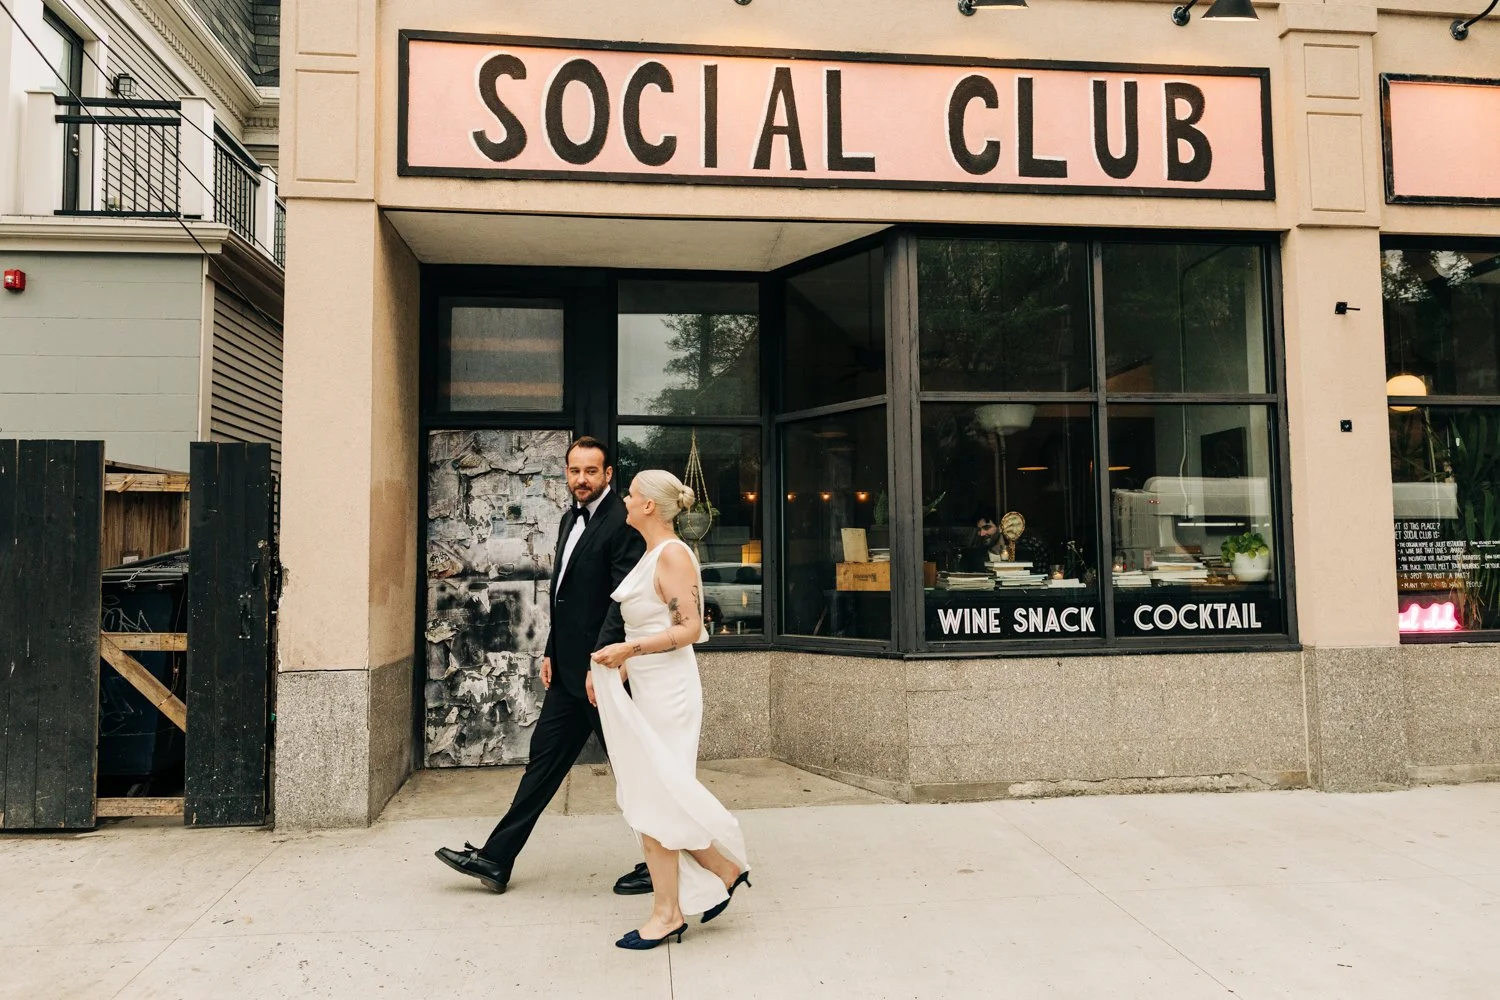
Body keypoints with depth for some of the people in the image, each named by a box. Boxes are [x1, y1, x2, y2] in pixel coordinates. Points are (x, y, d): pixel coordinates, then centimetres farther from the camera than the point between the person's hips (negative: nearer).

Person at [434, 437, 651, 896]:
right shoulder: (571, 520, 14)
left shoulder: (623, 523, -15)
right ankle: (495, 859, 23)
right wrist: (551, 651, 16)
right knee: (545, 757, 14)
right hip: (569, 670, 9)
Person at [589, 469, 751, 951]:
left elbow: (689, 629, -19)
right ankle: (723, 868, 25)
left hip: (668, 690, -9)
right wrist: (620, 668, 14)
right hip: (646, 688, 9)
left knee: (654, 799, -2)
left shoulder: (673, 555, -14)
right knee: (648, 799, 13)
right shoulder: (651, 554, 14)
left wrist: (629, 650, -24)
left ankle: (667, 911, 11)